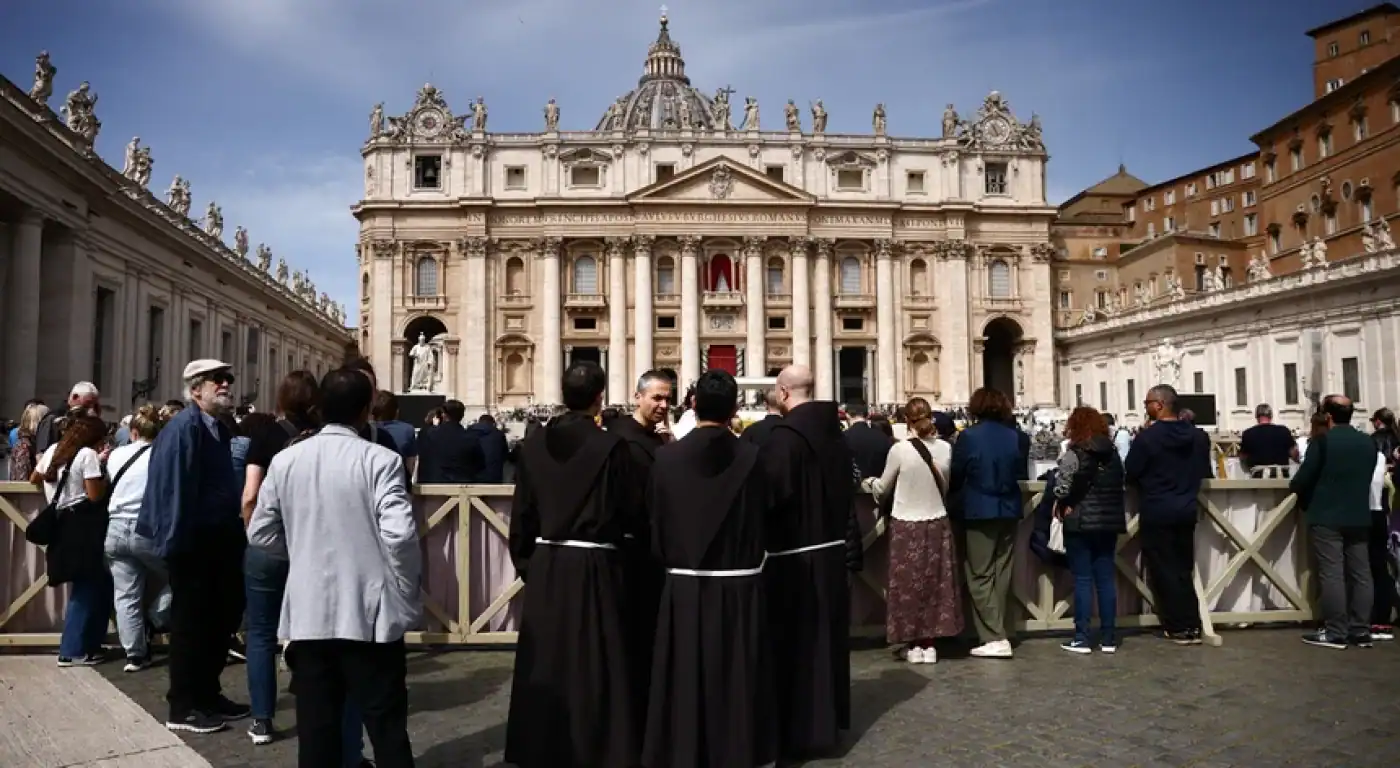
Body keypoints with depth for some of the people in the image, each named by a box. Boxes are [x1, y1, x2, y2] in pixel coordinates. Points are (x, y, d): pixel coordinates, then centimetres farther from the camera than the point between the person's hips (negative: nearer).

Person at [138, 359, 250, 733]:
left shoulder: (220, 429, 11)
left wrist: (235, 533, 8)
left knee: (223, 617, 16)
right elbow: (173, 486, -21)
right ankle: (182, 707, 14)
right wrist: (178, 540, -23)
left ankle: (207, 694, 30)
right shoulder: (184, 427, -15)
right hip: (194, 542, -9)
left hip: (219, 538, 9)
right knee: (191, 622, 2)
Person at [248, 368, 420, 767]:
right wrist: (407, 593, -4)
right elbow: (399, 535, -18)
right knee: (387, 731, 5)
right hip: (370, 614, -4)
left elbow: (260, 533, 10)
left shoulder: (285, 460, 4)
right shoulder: (380, 460, -10)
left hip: (308, 614, 4)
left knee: (316, 731, 12)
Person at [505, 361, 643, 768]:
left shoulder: (534, 443, -1)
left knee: (547, 660, 15)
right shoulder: (610, 445, -14)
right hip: (594, 566, -4)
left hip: (545, 565, 4)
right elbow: (632, 512, -7)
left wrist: (524, 561, 16)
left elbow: (522, 510, 5)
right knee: (593, 663, 8)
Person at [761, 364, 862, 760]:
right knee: (824, 636, 17)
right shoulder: (833, 430, 5)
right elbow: (847, 491, 10)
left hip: (794, 553, -7)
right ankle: (828, 719, 29)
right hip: (832, 549, 8)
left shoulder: (784, 436, -19)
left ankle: (799, 729, 11)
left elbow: (771, 493, -25)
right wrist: (849, 545, 16)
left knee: (796, 643, 3)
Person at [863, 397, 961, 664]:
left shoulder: (900, 450, -13)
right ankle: (930, 643, 14)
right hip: (937, 523, 3)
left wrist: (870, 482, 22)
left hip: (906, 526, -3)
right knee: (935, 582, 10)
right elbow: (944, 486, 9)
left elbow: (883, 489, 0)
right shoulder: (945, 448, -5)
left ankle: (914, 644, 12)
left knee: (908, 583, 7)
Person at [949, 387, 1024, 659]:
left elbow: (955, 476, -5)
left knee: (980, 576, 0)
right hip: (1009, 510, 5)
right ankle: (997, 633, 18)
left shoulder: (968, 436, -11)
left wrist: (958, 494, 15)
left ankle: (995, 638, -5)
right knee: (1001, 574, 12)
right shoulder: (1015, 435, 2)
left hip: (979, 511, -5)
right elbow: (1021, 469, 12)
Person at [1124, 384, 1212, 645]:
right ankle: (1192, 626, 15)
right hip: (1186, 510, 5)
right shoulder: (1199, 436, 2)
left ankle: (1178, 628, 7)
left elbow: (1130, 474, -10)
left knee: (1164, 571, 4)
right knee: (1184, 569, 14)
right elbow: (1204, 473, 12)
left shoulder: (1147, 437, -15)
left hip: (1156, 513, -5)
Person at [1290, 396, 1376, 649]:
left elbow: (1303, 479, -11)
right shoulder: (1369, 443, 8)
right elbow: (1365, 478, 17)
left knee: (1331, 574, -5)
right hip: (1359, 517, 6)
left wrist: (1294, 487, 11)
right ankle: (1361, 631, 11)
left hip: (1326, 517, -6)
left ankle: (1335, 633, -5)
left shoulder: (1322, 441, -11)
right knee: (1360, 574, 8)